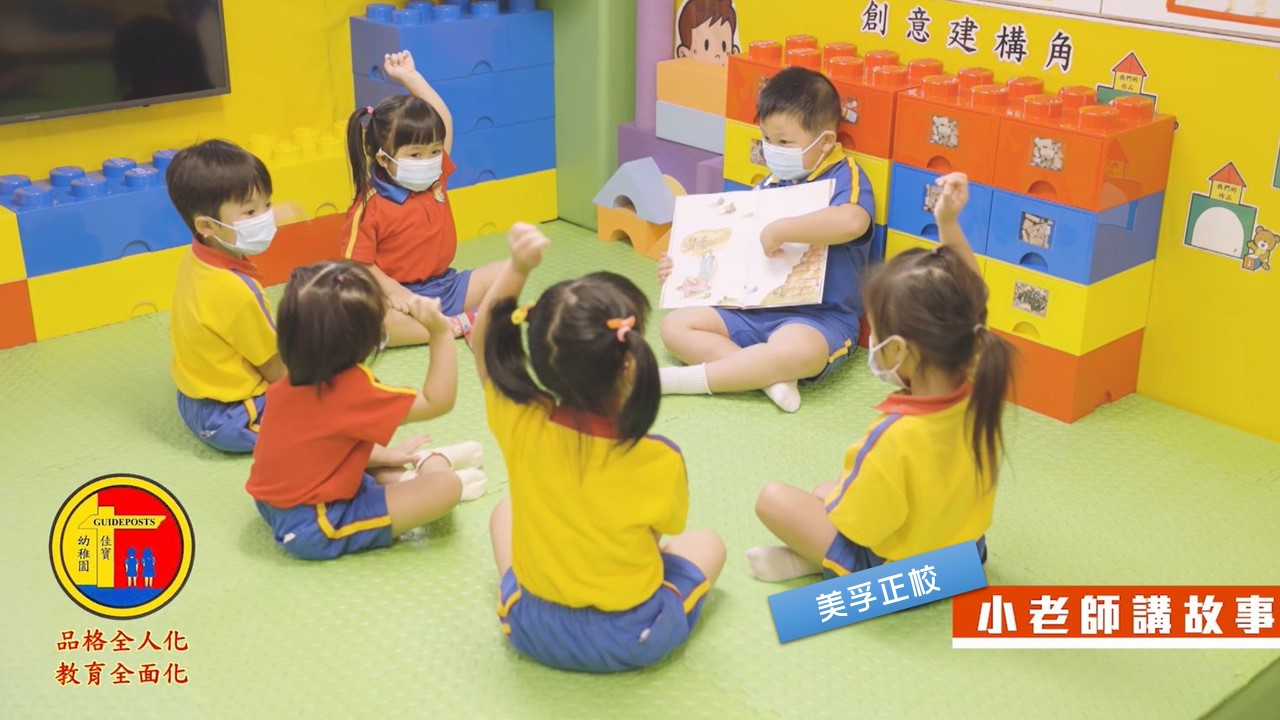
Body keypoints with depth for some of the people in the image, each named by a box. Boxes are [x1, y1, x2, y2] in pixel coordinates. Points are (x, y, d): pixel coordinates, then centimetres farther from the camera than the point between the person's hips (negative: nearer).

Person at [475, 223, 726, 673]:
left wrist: (517, 268, -21)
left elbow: (484, 340, -7)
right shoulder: (661, 461, -28)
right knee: (707, 544, 27)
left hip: (530, 630, 1)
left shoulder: (521, 426, -24)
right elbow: (663, 532, -7)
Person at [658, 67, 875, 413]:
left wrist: (778, 231, -26)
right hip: (753, 309, 8)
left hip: (818, 317, -8)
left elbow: (852, 221, -32)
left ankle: (683, 379, -27)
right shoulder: (769, 186, 14)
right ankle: (770, 377, -23)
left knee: (795, 350, -40)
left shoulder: (845, 178, -7)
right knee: (676, 324, -7)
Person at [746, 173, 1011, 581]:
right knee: (827, 492, 26)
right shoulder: (978, 388, -19)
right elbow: (967, 300, -3)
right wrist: (948, 223, -9)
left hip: (895, 573, -7)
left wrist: (829, 499, -2)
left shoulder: (896, 437, -37)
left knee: (773, 498, -4)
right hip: (965, 551, 7)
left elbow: (849, 528, -23)